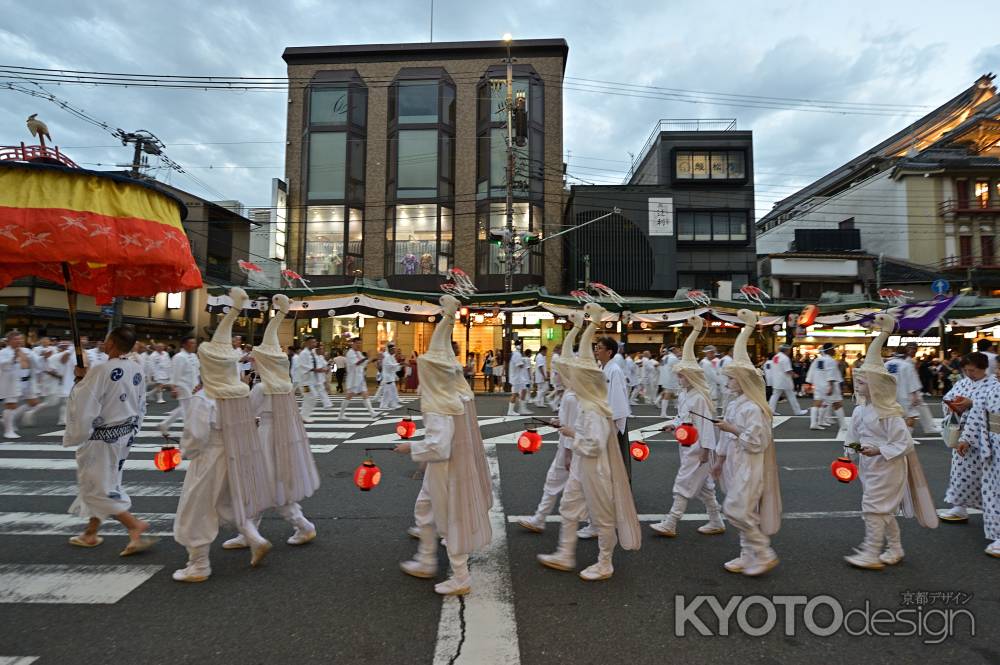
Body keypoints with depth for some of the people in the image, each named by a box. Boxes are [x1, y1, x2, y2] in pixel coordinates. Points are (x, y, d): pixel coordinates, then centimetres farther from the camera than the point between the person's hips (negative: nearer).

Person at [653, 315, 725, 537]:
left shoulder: (700, 397, -18)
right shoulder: (684, 394, 7)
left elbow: (705, 424, -19)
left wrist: (705, 448, -19)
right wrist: (673, 425, 2)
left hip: (697, 447, -9)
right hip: (687, 445, 9)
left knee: (683, 484, -4)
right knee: (703, 485, 16)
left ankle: (670, 524, 2)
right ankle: (716, 522, 27)